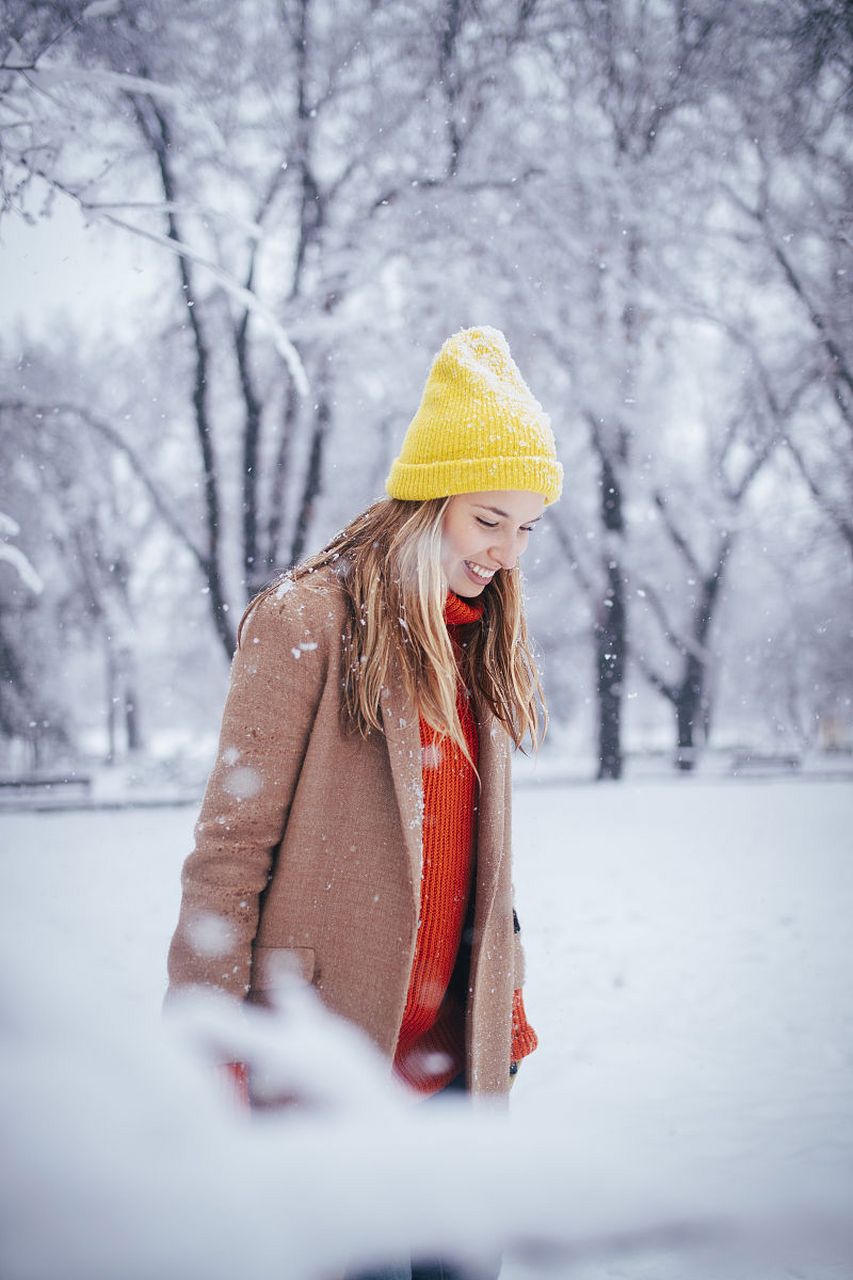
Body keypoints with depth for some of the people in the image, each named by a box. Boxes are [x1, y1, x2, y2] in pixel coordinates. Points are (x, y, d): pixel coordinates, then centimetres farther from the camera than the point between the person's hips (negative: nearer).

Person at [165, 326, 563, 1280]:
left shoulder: (480, 640, 12)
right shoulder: (306, 619, -9)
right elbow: (232, 841, -10)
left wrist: (504, 1003, 17)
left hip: (455, 1047, 6)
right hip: (326, 1046, -6)